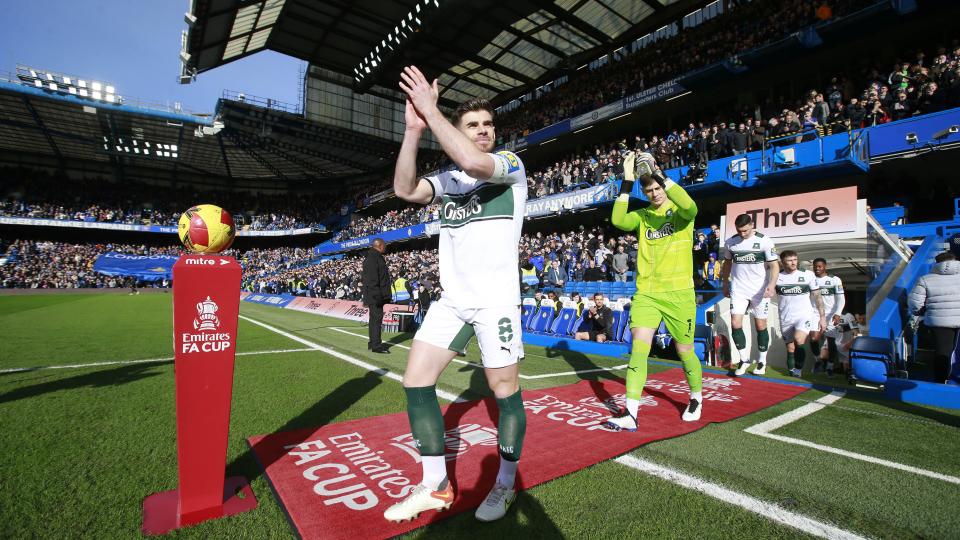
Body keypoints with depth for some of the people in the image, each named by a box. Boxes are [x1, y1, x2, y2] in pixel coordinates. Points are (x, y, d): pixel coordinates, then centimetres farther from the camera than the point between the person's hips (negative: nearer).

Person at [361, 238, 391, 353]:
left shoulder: (375, 257, 18)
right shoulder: (373, 258, -15)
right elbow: (372, 279, -22)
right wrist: (377, 295, -25)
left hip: (376, 295, 11)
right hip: (374, 295, -11)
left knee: (374, 318, 16)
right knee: (377, 317, -8)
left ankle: (373, 342, 26)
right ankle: (376, 345, -4)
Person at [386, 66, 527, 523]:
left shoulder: (510, 164, 0)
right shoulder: (448, 178, 13)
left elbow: (475, 163, -23)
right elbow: (405, 189, -4)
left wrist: (430, 109, -16)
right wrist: (413, 128, -10)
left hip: (496, 300, -5)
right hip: (451, 299, 5)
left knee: (505, 392, 2)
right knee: (416, 382, 1)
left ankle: (505, 485, 27)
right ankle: (435, 486, 17)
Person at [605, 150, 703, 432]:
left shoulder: (680, 211, 2)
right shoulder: (642, 215, 9)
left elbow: (689, 206, -23)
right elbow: (618, 220, -11)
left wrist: (656, 172, -21)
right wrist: (627, 180, -12)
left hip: (678, 293, -2)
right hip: (645, 292, 2)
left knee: (685, 351, 10)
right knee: (639, 347, -12)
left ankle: (696, 398, 38)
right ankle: (630, 414, -10)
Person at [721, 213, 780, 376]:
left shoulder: (764, 241, -9)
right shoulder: (730, 242, 2)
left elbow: (774, 265, -10)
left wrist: (772, 284, -25)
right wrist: (725, 284, 17)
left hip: (760, 290, -2)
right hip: (738, 290, 2)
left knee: (760, 325, 7)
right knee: (735, 324, -7)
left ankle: (762, 361, 23)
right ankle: (744, 359, 10)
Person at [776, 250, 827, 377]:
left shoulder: (807, 275, -1)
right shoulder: (777, 277, 1)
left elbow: (817, 297, 4)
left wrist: (822, 317, 2)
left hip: (805, 316, -2)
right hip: (786, 319, 2)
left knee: (798, 340, -26)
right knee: (790, 349, 8)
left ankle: (798, 369, -12)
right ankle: (793, 374, 19)